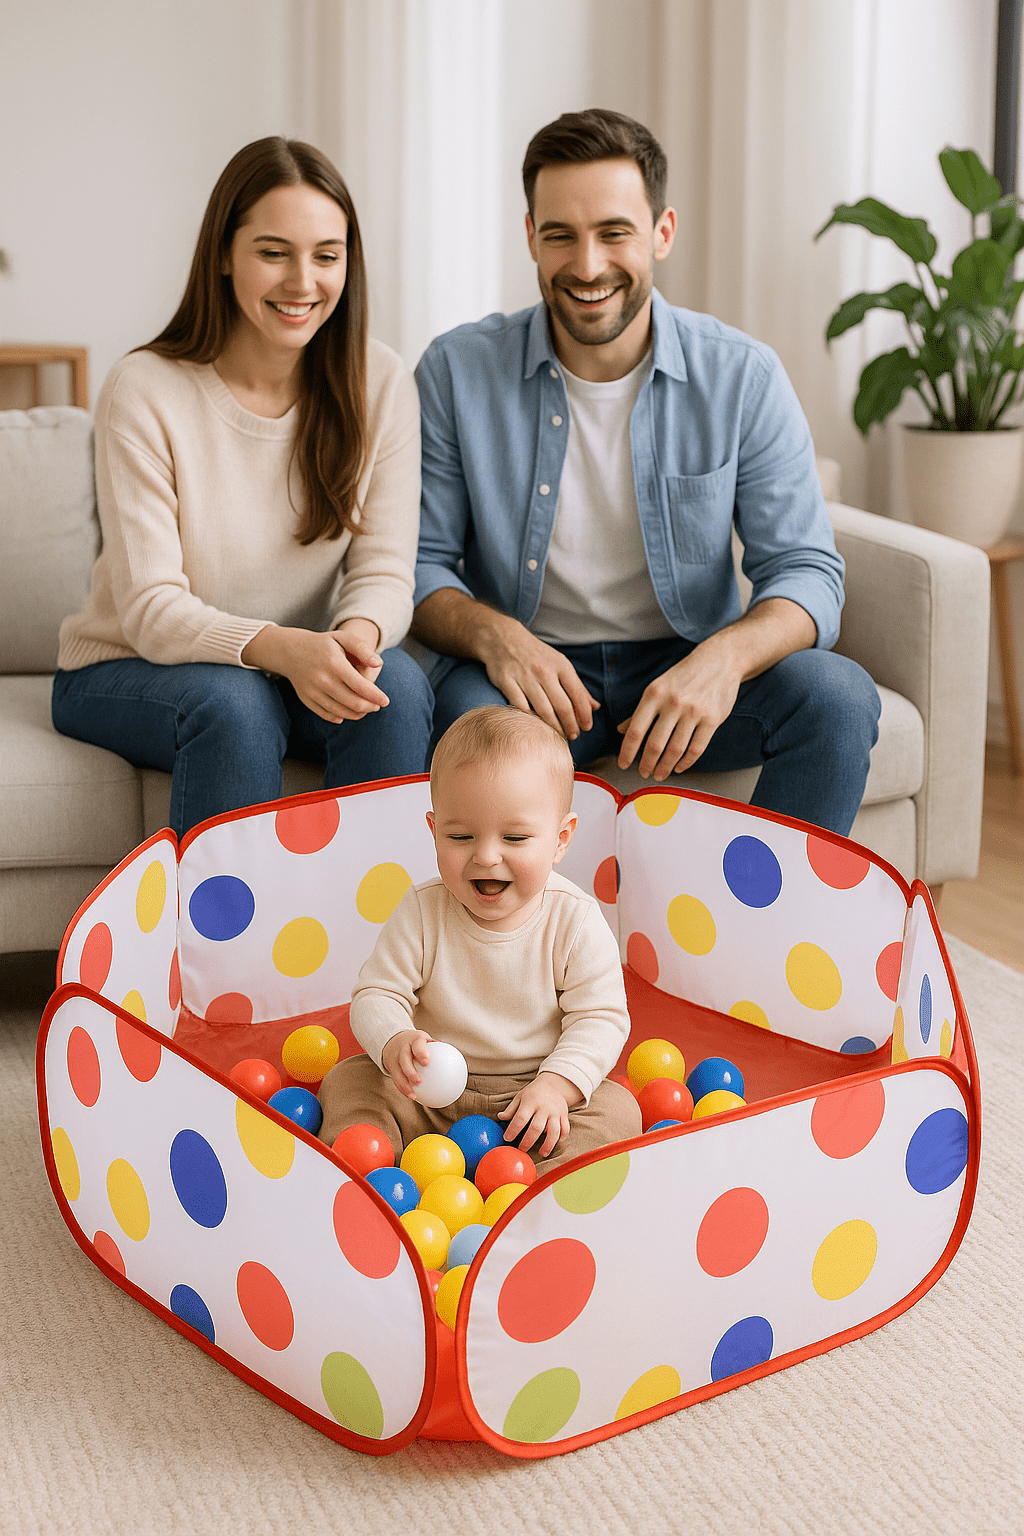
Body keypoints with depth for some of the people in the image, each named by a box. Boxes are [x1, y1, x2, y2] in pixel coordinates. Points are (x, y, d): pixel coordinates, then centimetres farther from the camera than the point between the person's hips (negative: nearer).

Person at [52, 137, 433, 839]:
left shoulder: (380, 384, -6)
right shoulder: (144, 392, -16)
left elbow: (384, 572, -8)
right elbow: (151, 609, -19)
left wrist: (358, 635, -33)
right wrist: (278, 647, -39)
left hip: (302, 660, 3)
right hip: (128, 671, -3)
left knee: (395, 681, -27)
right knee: (232, 702, -34)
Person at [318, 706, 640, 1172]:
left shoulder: (576, 920, -13)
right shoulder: (422, 912, -10)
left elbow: (600, 1017, -12)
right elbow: (376, 996, -8)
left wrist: (557, 1085, -28)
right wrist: (394, 1041, -32)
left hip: (532, 1098, -1)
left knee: (618, 1112, -24)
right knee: (347, 1081, -13)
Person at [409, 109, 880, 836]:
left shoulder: (743, 377, -4)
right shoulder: (457, 371, -5)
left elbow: (806, 571, -8)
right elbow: (417, 563, -2)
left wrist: (725, 656, -31)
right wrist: (492, 634, -26)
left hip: (683, 671, 2)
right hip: (526, 671, -1)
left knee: (838, 695, -25)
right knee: (472, 713, -35)